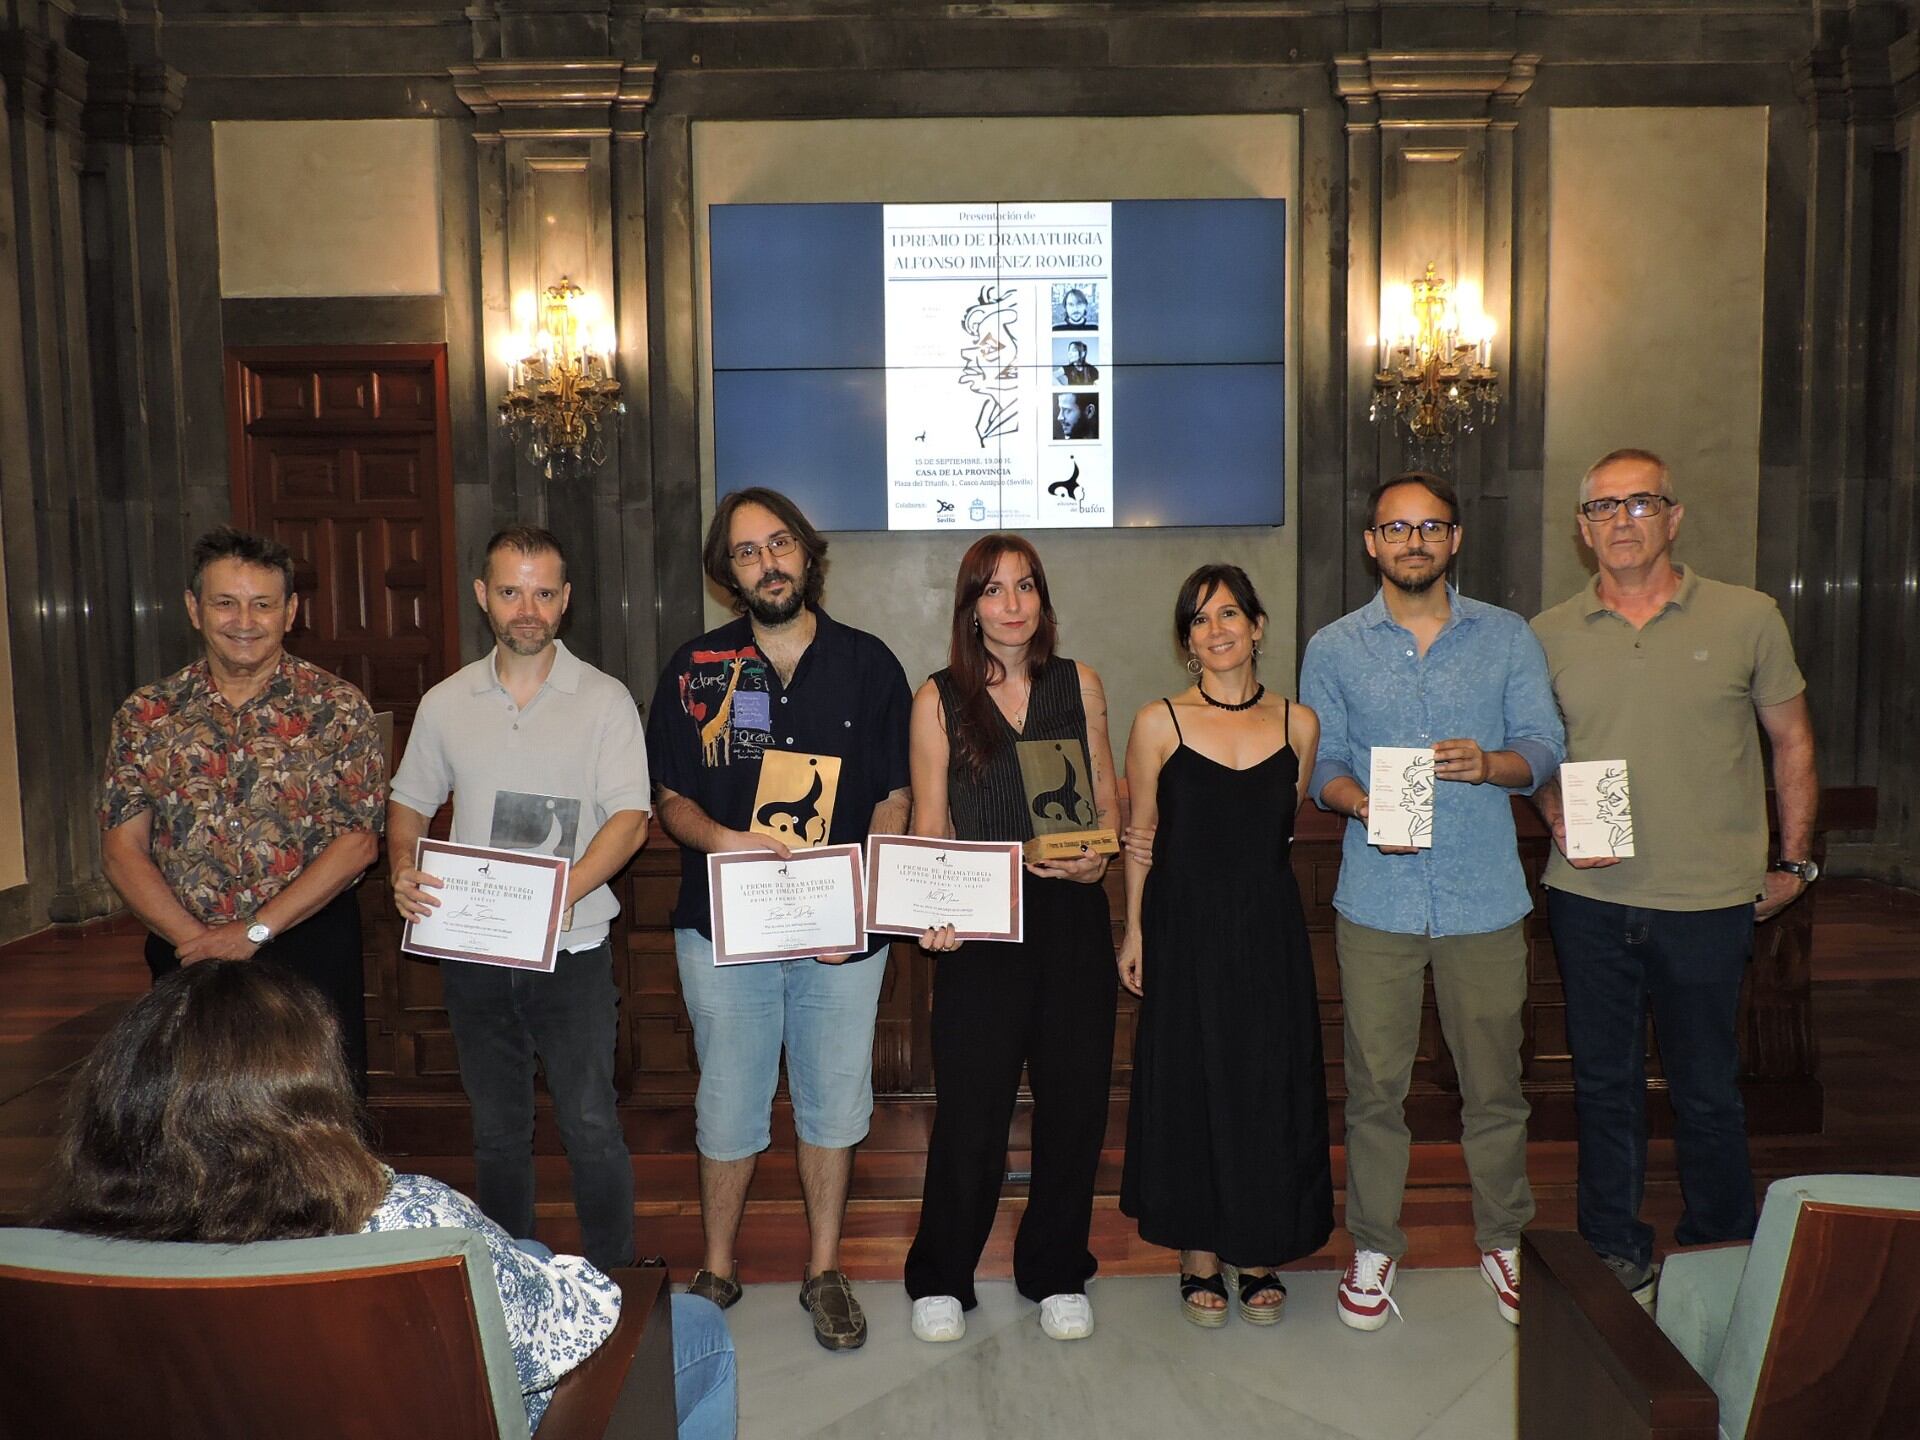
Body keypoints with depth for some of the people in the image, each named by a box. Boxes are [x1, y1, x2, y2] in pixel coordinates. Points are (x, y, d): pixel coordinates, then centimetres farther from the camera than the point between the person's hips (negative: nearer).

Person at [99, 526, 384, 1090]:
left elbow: (358, 842, -10)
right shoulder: (145, 715, 3)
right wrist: (193, 938, -12)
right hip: (185, 954, 2)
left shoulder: (338, 708, -5)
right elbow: (122, 848, 1)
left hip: (312, 949, -2)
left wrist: (255, 931, -14)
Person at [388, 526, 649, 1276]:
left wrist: (558, 893, -25)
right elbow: (409, 804, 14)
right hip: (472, 952, 4)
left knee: (590, 1128, 0)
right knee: (496, 1131, 16)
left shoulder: (604, 700, -4)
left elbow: (629, 819, -11)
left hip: (571, 952, -3)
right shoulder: (445, 703, 6)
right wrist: (403, 872, -7)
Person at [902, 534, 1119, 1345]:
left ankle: (1056, 1274, 29)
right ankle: (941, 1279, 24)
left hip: (1071, 918, 2)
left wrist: (1097, 857, -8)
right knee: (970, 1107, 2)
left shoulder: (1078, 684, 8)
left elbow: (1106, 804, 12)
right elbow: (929, 829, 1)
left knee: (1074, 1101, 8)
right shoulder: (939, 699, 2)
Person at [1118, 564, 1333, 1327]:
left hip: (1269, 929, 2)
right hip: (1185, 930, -2)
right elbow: (1141, 837, 2)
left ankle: (1260, 1258, 24)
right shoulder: (1159, 723, -2)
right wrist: (1135, 929, -1)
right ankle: (1201, 1260, 21)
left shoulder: (1298, 723, 3)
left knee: (1272, 1085, 7)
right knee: (1189, 1085, 5)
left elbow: (1288, 830, 13)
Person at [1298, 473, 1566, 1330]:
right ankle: (1374, 1245, 23)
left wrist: (1489, 763, -20)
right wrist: (1362, 802, -16)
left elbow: (1546, 748, 2)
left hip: (1484, 896, 0)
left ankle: (1503, 1240, 29)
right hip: (1376, 898, 0)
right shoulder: (1334, 649, 6)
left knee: (1494, 1081, 9)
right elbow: (1321, 763, 5)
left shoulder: (1507, 637, 6)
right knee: (1374, 1082, 6)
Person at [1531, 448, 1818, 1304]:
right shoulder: (1550, 634, 3)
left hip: (1708, 901, -2)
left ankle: (1720, 1263, 30)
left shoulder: (1747, 618, -1)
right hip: (1588, 897, 2)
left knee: (1706, 1091, 10)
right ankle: (1614, 1250, 30)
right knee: (1603, 1081, 13)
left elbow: (1792, 743, 7)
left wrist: (1794, 862, 4)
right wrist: (1559, 818, -6)